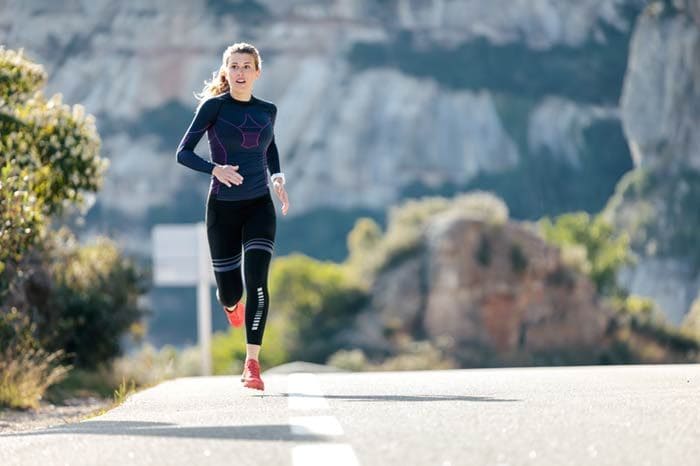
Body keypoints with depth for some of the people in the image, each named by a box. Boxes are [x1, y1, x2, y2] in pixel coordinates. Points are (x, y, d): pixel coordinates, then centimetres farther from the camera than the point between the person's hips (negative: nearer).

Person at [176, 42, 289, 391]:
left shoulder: (267, 111, 4)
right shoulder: (213, 107, -6)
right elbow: (183, 153, -9)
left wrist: (278, 178, 7)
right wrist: (215, 168, -26)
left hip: (259, 207, 2)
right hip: (223, 208, -2)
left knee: (257, 283, -16)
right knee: (229, 292, 6)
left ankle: (252, 365, -13)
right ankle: (231, 304, 46)